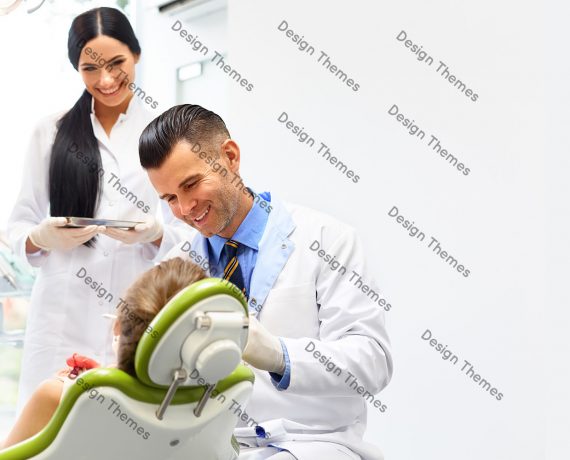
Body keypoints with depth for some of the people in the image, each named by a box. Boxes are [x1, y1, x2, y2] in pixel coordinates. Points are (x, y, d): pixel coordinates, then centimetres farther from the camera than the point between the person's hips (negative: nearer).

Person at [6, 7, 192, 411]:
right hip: (63, 322, 1)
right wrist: (44, 237, -12)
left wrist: (156, 233, -16)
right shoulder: (51, 132, 8)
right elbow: (19, 227, 9)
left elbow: (191, 237, 5)